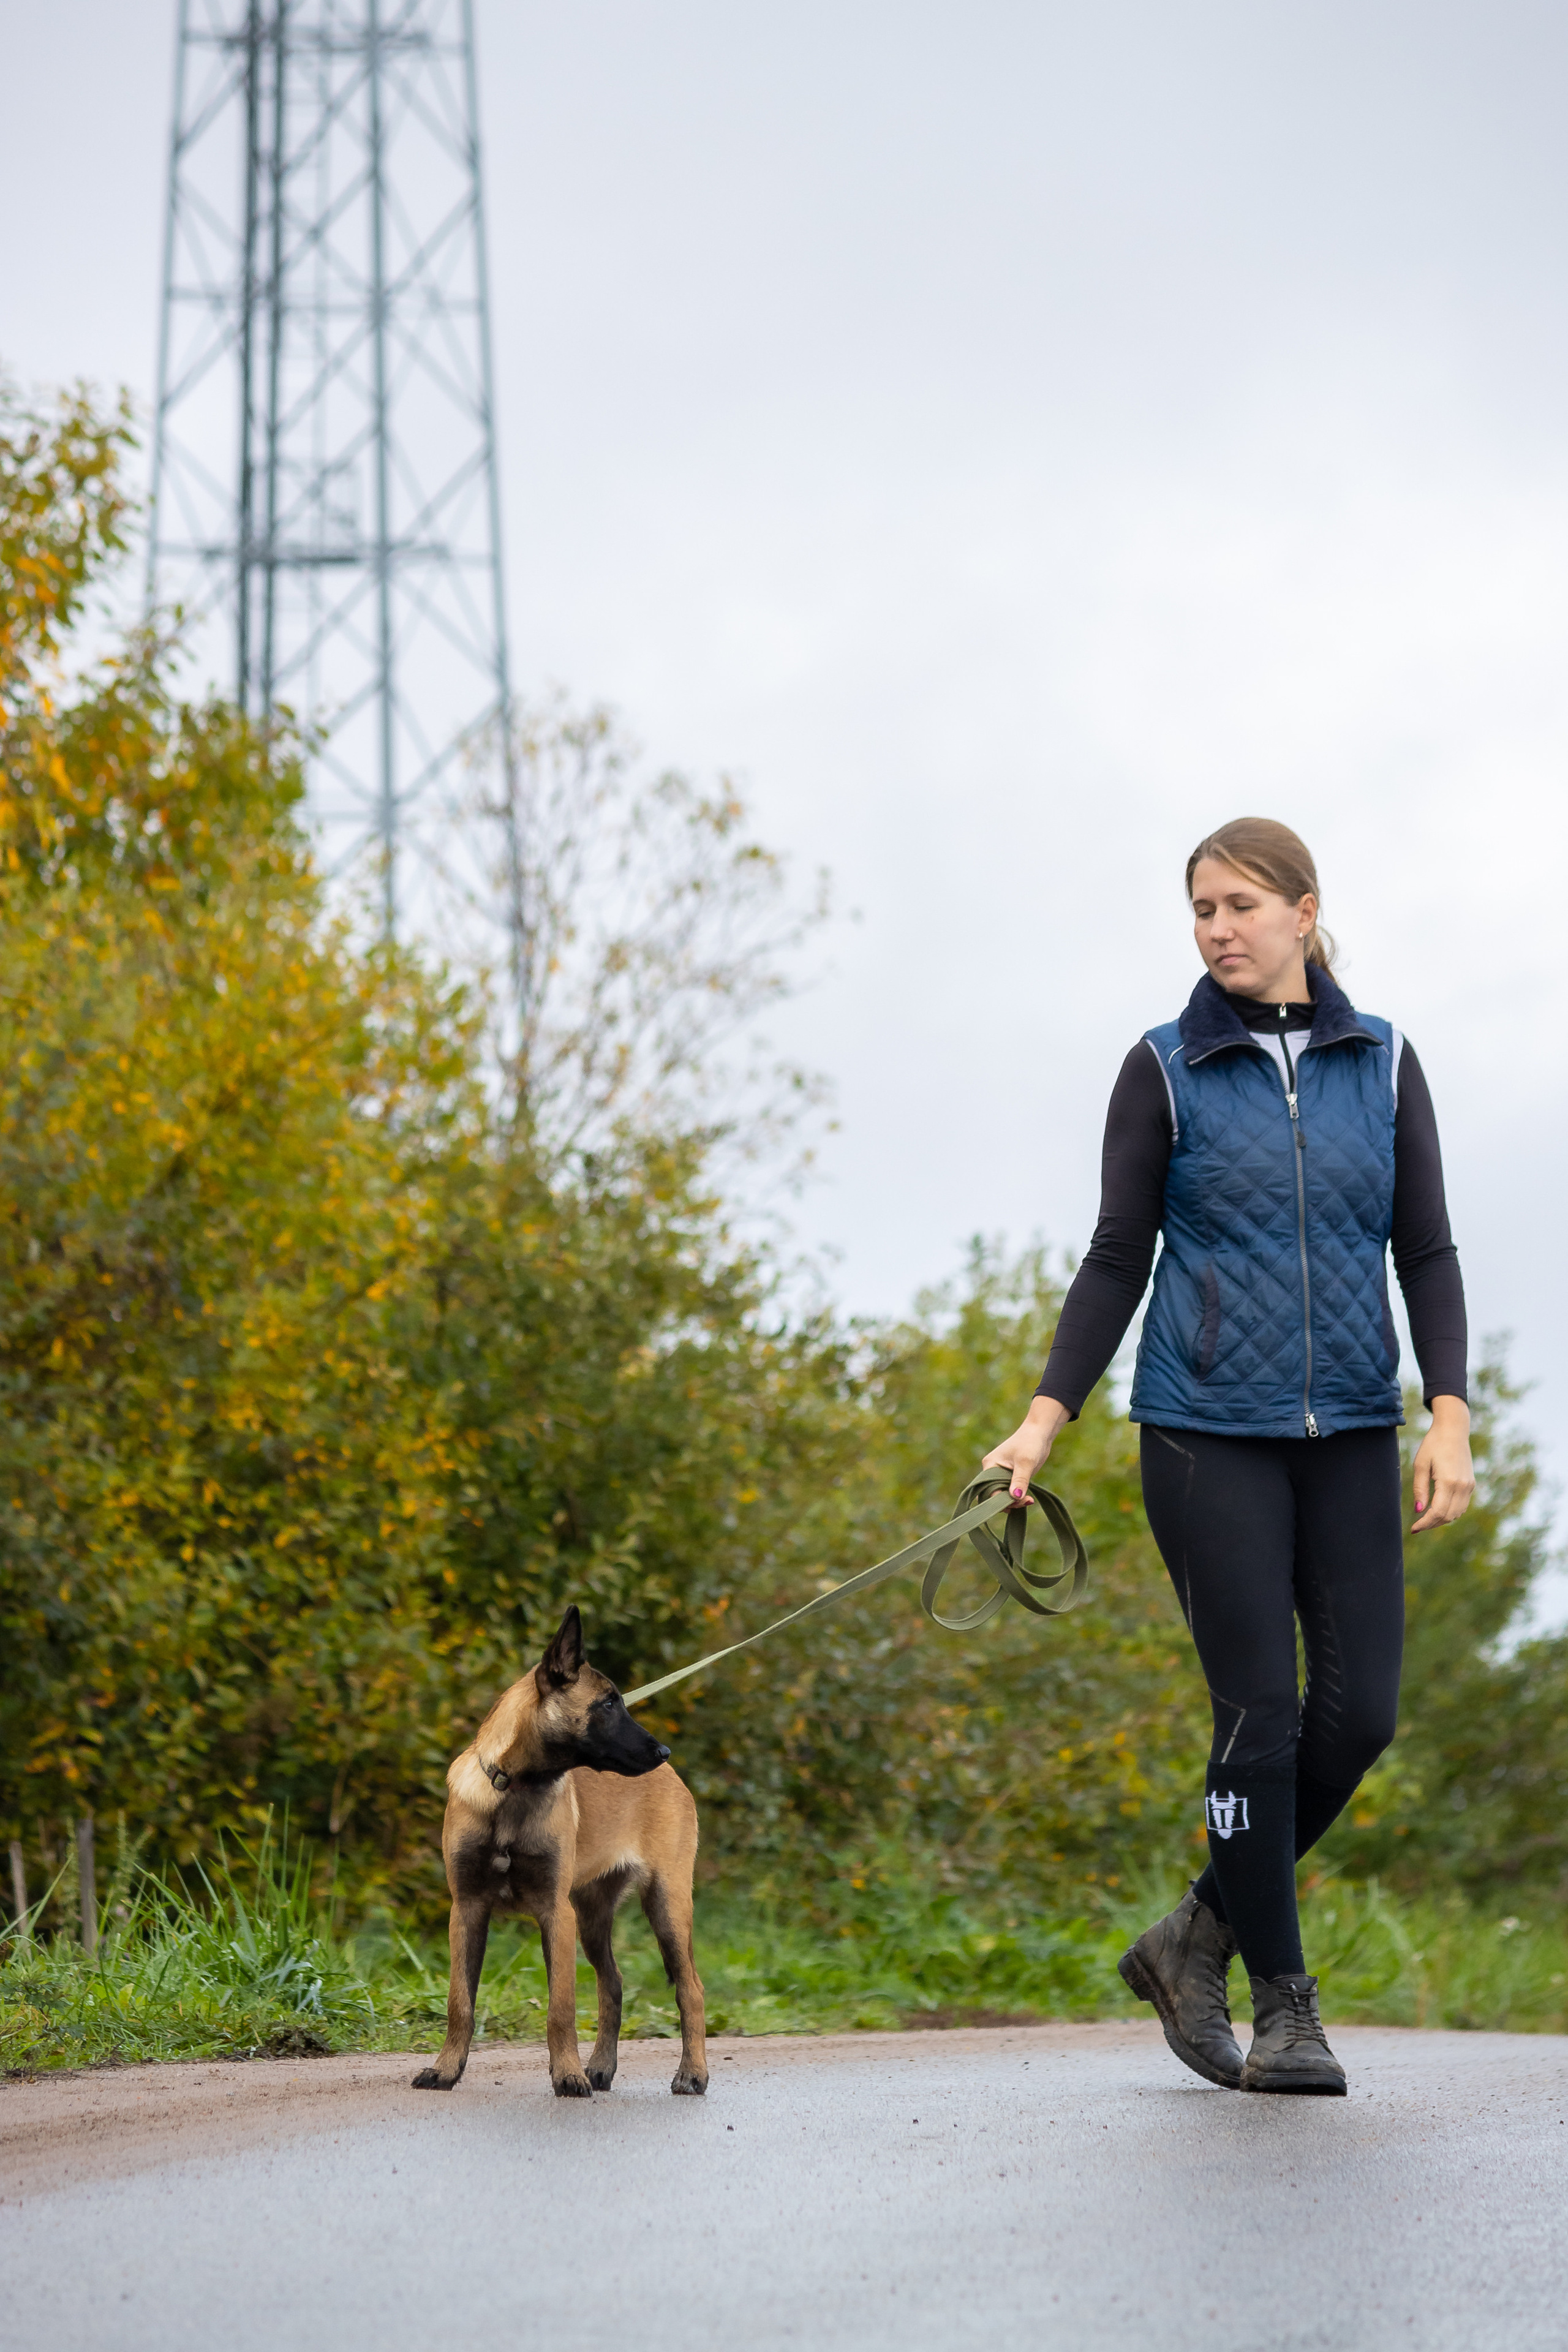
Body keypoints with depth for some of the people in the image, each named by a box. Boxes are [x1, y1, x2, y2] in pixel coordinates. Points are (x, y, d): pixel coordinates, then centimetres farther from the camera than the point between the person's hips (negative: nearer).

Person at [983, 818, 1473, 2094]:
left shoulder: (1382, 1064, 7)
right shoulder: (1167, 1070, 2)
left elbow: (1427, 1250, 7)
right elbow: (1118, 1259, 4)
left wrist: (1450, 1415, -4)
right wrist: (1045, 1418, -3)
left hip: (1350, 1433, 3)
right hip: (1209, 1431, -3)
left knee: (1361, 1712, -3)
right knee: (1262, 1715, -6)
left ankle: (1199, 1937, 16)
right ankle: (1284, 2006, 5)